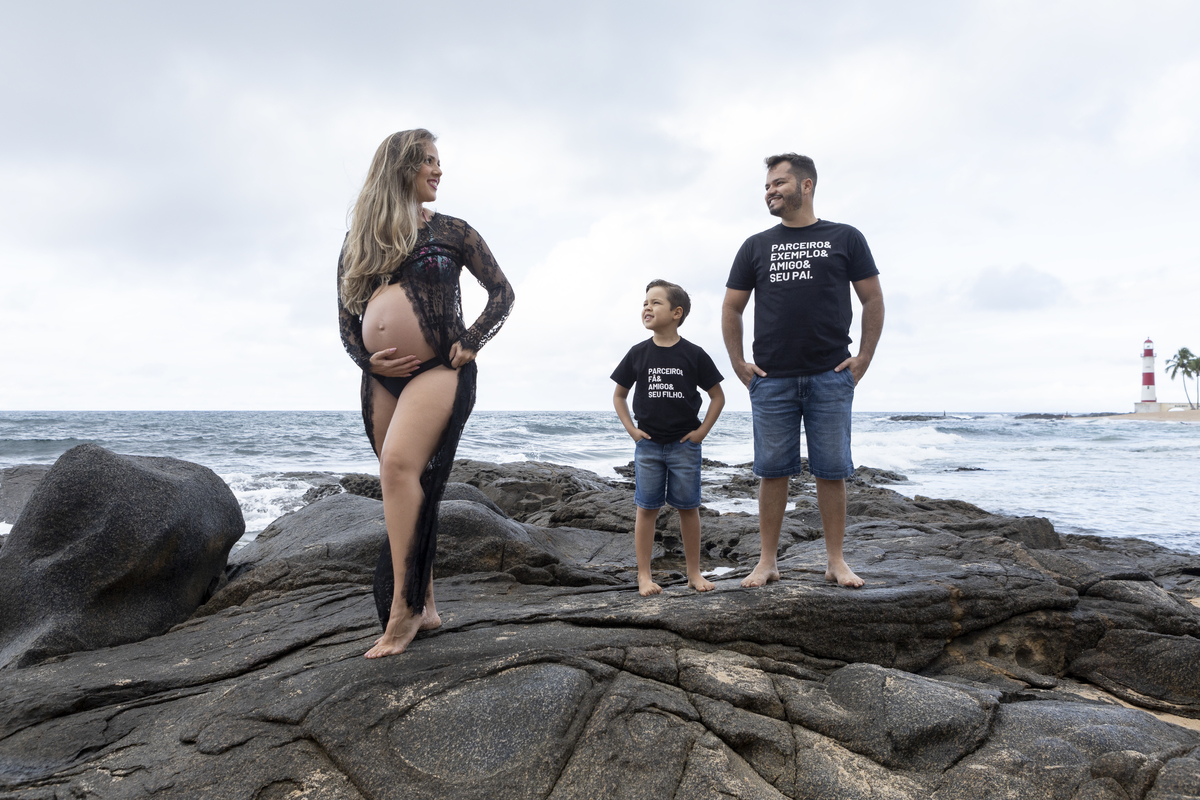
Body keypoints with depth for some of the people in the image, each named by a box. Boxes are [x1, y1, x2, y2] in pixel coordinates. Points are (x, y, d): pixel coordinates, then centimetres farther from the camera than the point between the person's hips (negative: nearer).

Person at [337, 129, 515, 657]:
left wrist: (470, 342, -3)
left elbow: (502, 292, 11)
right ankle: (424, 607, 15)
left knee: (400, 465, -25)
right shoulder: (359, 239, 15)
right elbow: (345, 314, 16)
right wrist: (366, 358, -1)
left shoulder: (451, 232, 8)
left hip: (438, 370, -4)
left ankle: (402, 607, -20)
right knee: (407, 489, 6)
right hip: (382, 377, 5)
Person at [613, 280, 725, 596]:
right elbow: (619, 395, 12)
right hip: (648, 444, 1)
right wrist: (631, 428, 1)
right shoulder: (638, 353, 1)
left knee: (688, 508, 6)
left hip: (684, 444, -1)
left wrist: (702, 430, -2)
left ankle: (694, 573, 18)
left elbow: (717, 395, 5)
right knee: (647, 508, 3)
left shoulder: (693, 354, -3)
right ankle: (644, 575, 10)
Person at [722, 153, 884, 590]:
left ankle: (836, 561, 13)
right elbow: (731, 309, 13)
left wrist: (864, 358, 1)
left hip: (830, 378, -1)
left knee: (831, 471, 3)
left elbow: (873, 299, 8)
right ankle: (767, 561, 12)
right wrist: (738, 364, 5)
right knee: (772, 471, 4)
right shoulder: (756, 246, 11)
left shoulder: (845, 239, 7)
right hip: (771, 380, 1)